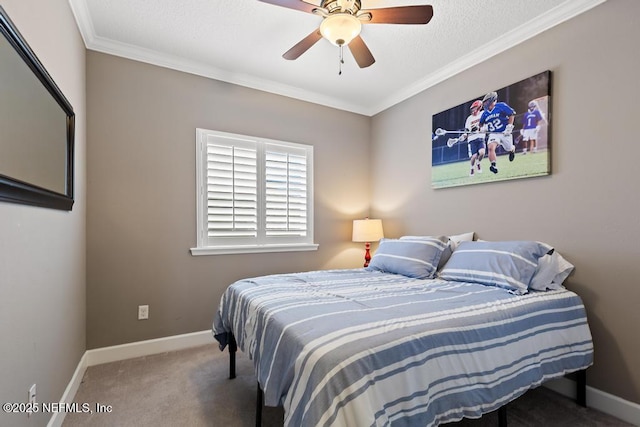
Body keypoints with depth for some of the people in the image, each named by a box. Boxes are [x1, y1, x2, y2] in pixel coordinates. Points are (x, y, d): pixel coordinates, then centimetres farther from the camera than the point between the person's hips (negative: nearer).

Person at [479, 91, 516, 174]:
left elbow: (512, 114, -6)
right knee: (490, 148, -26)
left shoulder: (501, 106, -10)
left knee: (509, 150, 12)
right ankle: (494, 166, -27)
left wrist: (509, 127, -13)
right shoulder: (485, 113, 3)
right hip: (493, 134, 2)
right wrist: (482, 128, -4)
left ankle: (513, 150, 51)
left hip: (505, 133, -2)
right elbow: (481, 123, 18)